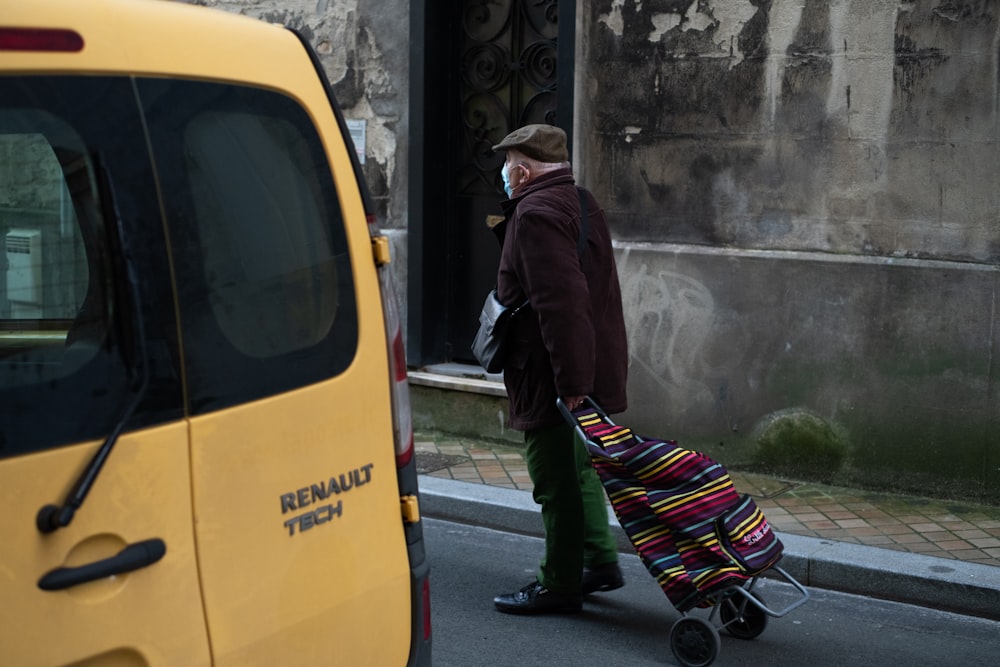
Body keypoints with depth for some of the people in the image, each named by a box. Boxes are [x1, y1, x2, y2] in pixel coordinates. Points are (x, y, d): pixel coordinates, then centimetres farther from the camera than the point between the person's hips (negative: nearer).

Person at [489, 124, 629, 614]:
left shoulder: (537, 213, -19)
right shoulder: (582, 204, 15)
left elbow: (561, 302, -27)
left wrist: (570, 380, -28)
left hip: (551, 376, -10)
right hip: (586, 368, 10)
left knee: (556, 480, -1)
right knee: (578, 468, 22)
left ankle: (560, 586, 8)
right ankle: (600, 561, 30)